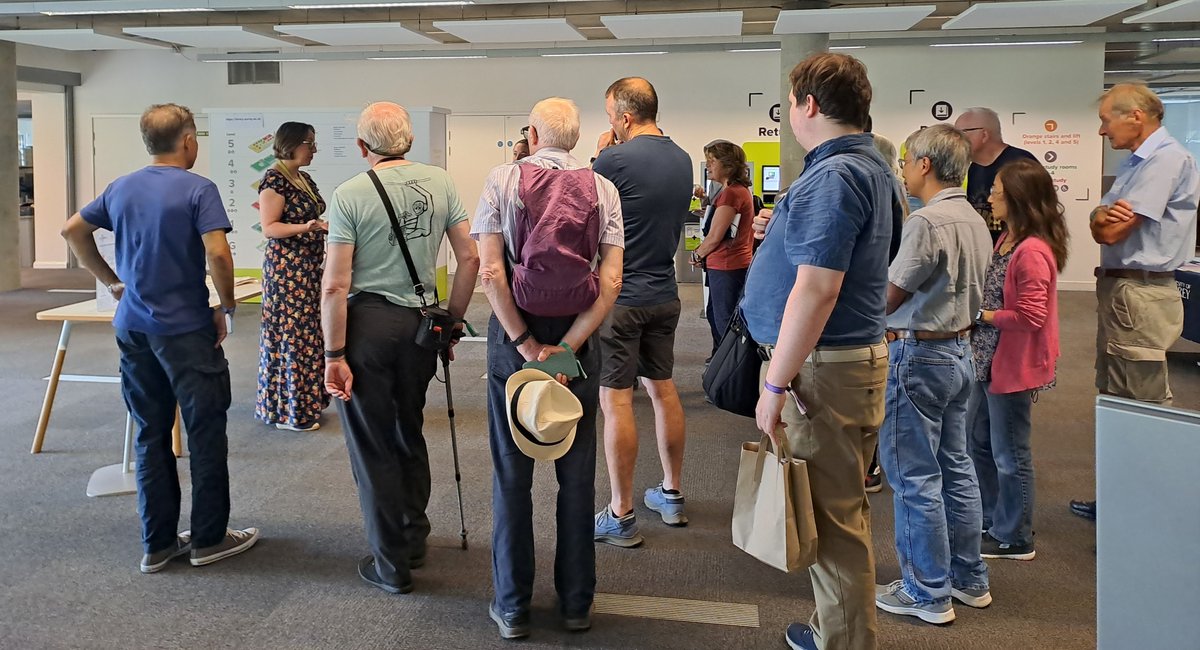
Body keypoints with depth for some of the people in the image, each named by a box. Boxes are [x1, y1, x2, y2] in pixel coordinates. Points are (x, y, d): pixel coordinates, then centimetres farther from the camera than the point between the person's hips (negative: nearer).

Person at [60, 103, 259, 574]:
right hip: (186, 329, -6)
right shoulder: (198, 190, -12)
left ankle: (158, 544, 18)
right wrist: (227, 307, -8)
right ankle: (209, 538, 13)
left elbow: (73, 230, 17)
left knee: (150, 437, 12)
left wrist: (110, 280, 20)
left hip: (133, 328, 6)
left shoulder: (121, 189, 8)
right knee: (206, 434, 5)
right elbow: (218, 254, -22)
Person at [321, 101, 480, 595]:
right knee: (409, 434, 22)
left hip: (367, 321, -4)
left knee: (373, 446, 8)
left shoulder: (349, 195, -9)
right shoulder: (440, 182, 2)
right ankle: (415, 541, 35)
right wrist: (454, 320, 12)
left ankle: (392, 564, 18)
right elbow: (470, 258, 2)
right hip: (420, 322, 4)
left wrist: (333, 356, -7)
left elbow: (335, 286, -12)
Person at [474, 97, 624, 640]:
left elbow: (490, 273, -13)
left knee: (511, 472, 9)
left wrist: (527, 345, -11)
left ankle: (512, 606, 19)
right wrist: (566, 347, -11)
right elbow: (611, 281, -9)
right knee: (577, 473, 11)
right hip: (578, 335, 1)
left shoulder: (502, 180, -3)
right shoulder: (603, 189, 1)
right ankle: (576, 603, 22)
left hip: (514, 334, -1)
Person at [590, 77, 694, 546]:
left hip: (620, 296, -7)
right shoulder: (683, 160, 7)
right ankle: (672, 495, 27)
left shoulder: (615, 159, -16)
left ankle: (621, 518, 4)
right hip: (664, 292, 8)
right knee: (663, 389, 16)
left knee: (616, 400, -2)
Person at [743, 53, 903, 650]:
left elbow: (817, 290, -25)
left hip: (821, 366, -11)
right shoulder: (869, 167, 14)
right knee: (839, 507, 19)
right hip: (852, 355, 11)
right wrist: (782, 233, 20)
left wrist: (777, 384, -21)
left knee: (831, 514, 1)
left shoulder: (833, 177, -19)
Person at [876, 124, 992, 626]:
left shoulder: (926, 221, -20)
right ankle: (970, 580, 28)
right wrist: (900, 328, 11)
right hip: (959, 349, 9)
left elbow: (889, 299, -16)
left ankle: (928, 594, 11)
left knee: (915, 477, 1)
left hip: (919, 357, -9)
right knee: (955, 467, 17)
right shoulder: (975, 221, 9)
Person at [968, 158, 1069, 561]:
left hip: (1014, 366, -10)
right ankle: (991, 521, 35)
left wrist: (982, 315, -15)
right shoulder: (1008, 240, 8)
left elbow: (1030, 316, -24)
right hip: (990, 360, 10)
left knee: (1009, 455, 4)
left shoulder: (1032, 252, -22)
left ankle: (1014, 539, 20)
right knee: (977, 442, 19)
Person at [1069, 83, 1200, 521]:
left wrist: (1105, 218, 1)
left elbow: (1112, 231, -21)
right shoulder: (1135, 162, 16)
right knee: (1115, 399, 17)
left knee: (1143, 406, -3)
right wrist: (1105, 214, -13)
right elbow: (1099, 225, 9)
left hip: (1140, 296, -10)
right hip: (1118, 290, 10)